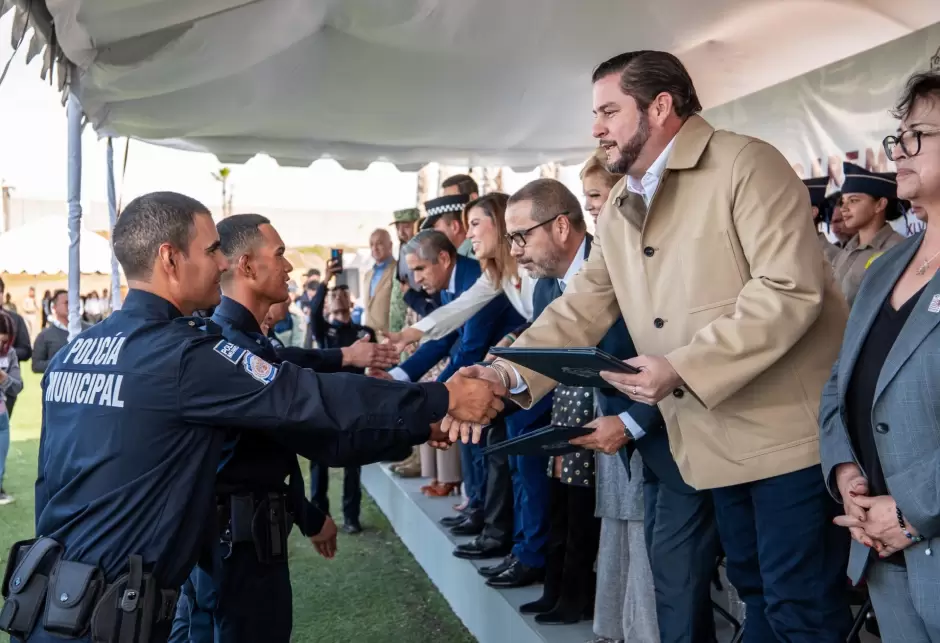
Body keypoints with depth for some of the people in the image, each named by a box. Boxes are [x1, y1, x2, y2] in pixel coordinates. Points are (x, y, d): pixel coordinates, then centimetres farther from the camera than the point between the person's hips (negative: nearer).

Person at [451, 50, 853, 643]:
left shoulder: (746, 164, -13)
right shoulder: (619, 209, 11)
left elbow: (791, 289, -22)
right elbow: (584, 307, 5)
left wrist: (683, 368, -27)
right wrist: (511, 374, -10)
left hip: (790, 429, -7)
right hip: (716, 442, 7)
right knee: (756, 590, 20)